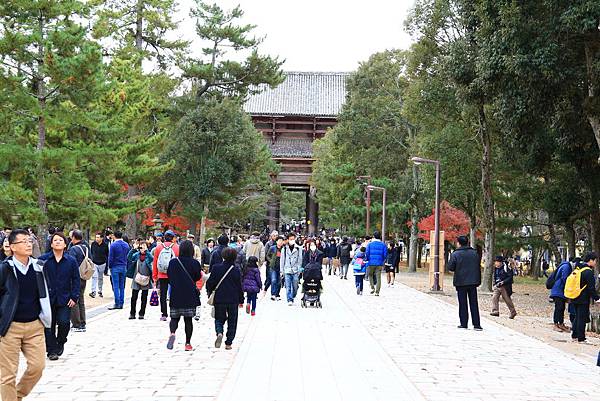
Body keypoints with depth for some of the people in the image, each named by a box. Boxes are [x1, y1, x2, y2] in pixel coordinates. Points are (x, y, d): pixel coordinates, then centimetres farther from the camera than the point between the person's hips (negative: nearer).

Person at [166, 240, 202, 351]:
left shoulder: (173, 262, -2)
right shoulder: (195, 263, -8)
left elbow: (169, 278, 6)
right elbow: (198, 278, 2)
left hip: (175, 296, 1)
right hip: (190, 296, -1)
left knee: (174, 317, 11)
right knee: (188, 319, 6)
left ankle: (172, 333, -19)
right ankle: (188, 343, 6)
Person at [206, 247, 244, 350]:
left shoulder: (216, 268, -6)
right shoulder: (236, 271, -6)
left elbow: (210, 283, -3)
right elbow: (239, 287, -1)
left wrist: (210, 293, 15)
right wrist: (241, 300, 9)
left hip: (219, 299, 0)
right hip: (233, 300, 0)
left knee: (219, 319, 15)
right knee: (232, 321, 11)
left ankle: (219, 333, -15)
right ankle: (228, 343, 10)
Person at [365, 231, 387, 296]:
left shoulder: (370, 244, -2)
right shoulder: (383, 245, 2)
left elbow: (367, 253, -5)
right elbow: (385, 255, 1)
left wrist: (367, 260, 11)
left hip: (371, 262, -1)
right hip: (379, 264, 1)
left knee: (370, 275, 19)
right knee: (378, 277, 4)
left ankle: (372, 288, 5)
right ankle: (377, 292, 2)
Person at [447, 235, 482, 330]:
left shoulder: (455, 254, -8)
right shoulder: (474, 253, 6)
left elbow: (450, 267, -10)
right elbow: (478, 267, 10)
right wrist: (478, 281, 16)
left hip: (461, 282, -3)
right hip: (473, 282, 3)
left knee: (463, 303, 4)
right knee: (474, 303, 6)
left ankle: (464, 323, 5)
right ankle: (476, 324, 3)